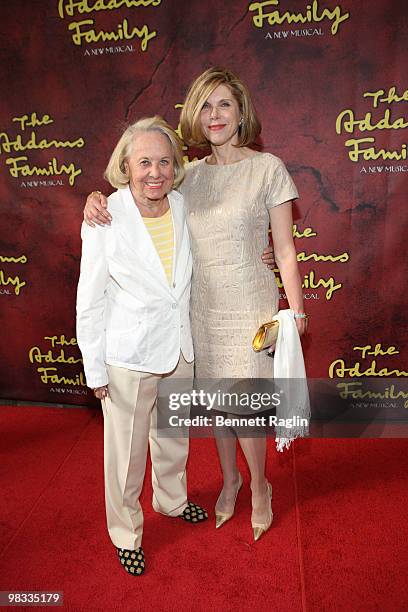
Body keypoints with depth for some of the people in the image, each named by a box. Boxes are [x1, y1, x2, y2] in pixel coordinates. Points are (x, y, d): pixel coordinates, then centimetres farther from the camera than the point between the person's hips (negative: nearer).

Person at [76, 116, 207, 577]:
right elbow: (90, 302, -11)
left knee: (173, 435, 26)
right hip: (129, 356, -5)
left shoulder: (183, 206, -4)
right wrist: (94, 369, -8)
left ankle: (172, 499, 56)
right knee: (126, 452, 12)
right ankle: (126, 533, 41)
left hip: (179, 347, 5)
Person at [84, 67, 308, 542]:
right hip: (203, 308, 4)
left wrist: (296, 310, -7)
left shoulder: (268, 168, -6)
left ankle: (258, 486, 34)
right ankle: (229, 480, 43)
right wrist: (97, 198, -10)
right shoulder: (189, 175, 4)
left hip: (250, 307, -4)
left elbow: (285, 250, -5)